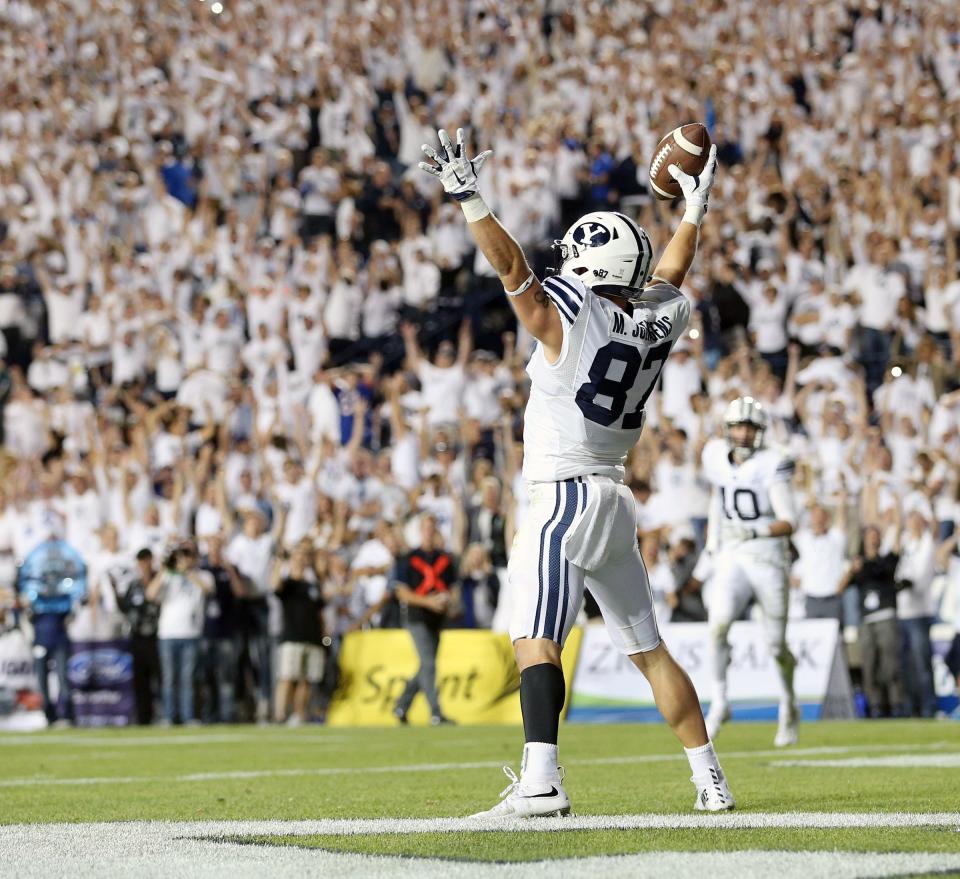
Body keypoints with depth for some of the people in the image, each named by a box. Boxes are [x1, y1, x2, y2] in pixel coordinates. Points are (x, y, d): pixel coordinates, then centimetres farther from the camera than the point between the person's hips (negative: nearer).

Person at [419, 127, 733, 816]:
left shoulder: (570, 320, -12)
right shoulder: (656, 323, 7)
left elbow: (514, 268, -19)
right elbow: (668, 276, 27)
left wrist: (470, 199, -17)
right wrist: (695, 207, 41)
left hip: (565, 498, -8)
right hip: (617, 503, 8)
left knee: (536, 643, -14)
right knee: (648, 648, 15)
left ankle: (541, 781, -27)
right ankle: (710, 779, 17)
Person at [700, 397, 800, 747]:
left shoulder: (771, 465, -11)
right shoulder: (717, 457, 3)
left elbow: (789, 522, -17)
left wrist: (755, 531, -33)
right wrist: (713, 537, 24)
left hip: (768, 559, -3)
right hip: (731, 559, 3)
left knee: (776, 645, 5)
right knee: (718, 626, -22)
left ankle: (788, 705, 31)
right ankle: (719, 703, -10)